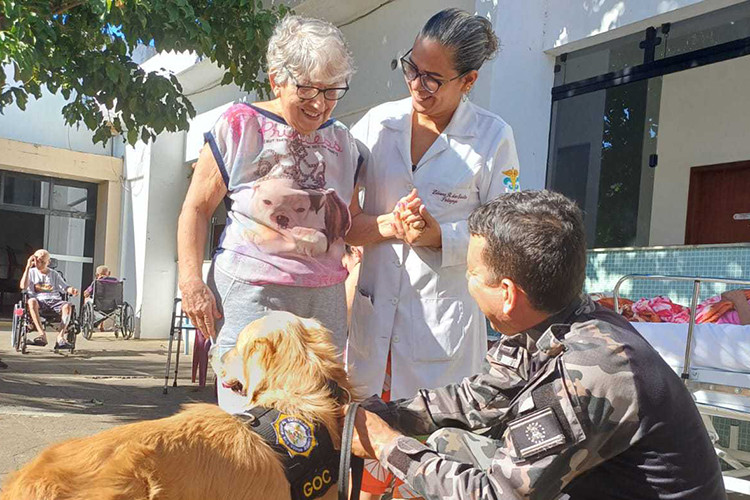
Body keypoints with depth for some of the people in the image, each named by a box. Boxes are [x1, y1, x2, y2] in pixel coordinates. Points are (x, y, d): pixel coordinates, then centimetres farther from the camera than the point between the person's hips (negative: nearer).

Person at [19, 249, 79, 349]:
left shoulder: (54, 274, 20)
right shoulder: (31, 272, 15)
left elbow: (65, 287, 13)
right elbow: (23, 286, -2)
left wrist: (72, 290, -12)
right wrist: (28, 267, -3)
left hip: (54, 301, 1)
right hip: (39, 301, -1)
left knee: (68, 305, -32)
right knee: (31, 301, -38)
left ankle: (61, 336, -40)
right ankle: (42, 334, -42)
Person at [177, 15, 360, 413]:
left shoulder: (341, 142, 14)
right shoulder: (239, 126, 0)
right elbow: (197, 207, 1)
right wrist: (191, 282, -8)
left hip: (324, 303, 5)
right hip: (251, 296, -4)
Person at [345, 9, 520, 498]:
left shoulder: (493, 137, -4)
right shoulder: (378, 123, 3)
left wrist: (439, 236, -17)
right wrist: (389, 226, -13)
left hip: (444, 317, -2)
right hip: (375, 310, 3)